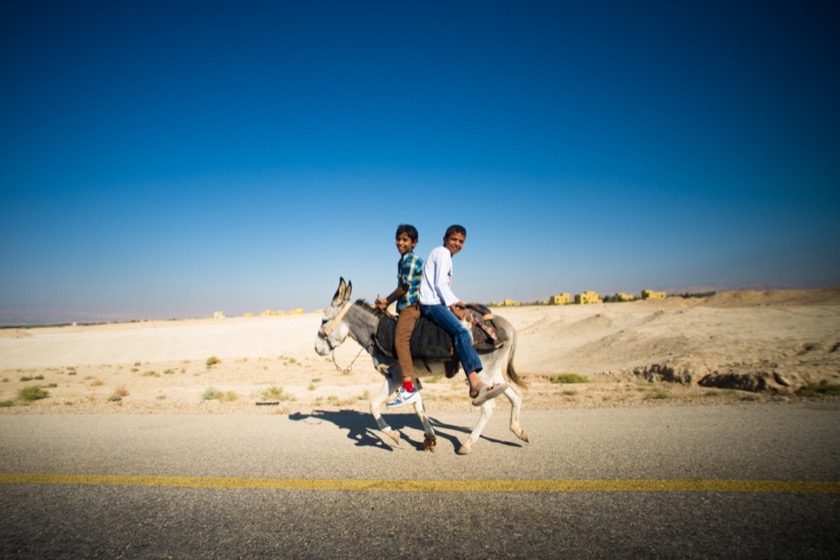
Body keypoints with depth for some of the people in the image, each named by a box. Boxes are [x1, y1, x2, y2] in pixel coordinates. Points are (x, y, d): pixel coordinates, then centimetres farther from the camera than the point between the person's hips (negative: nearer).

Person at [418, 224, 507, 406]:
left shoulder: (446, 256, 25)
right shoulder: (442, 253, -4)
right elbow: (439, 284, -15)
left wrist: (458, 303, 13)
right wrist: (453, 307, -14)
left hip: (436, 303, 11)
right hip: (431, 303, -11)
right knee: (461, 331, -28)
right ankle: (475, 383, -41)